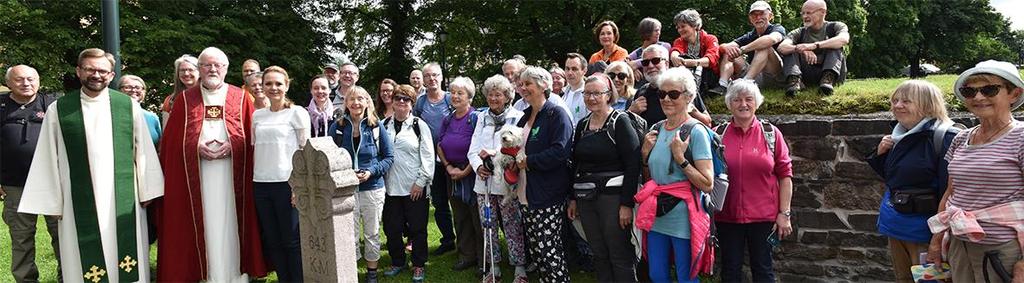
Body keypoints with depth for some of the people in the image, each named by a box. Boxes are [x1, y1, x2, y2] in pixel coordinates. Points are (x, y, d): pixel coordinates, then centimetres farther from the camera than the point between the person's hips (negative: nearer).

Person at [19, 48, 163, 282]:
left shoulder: (129, 106, 3)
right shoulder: (57, 110, 2)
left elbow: (143, 150, 5)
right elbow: (48, 159, 4)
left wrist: (146, 192, 3)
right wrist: (53, 203, 2)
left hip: (125, 201, 0)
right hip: (79, 204, 0)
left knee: (128, 264, 5)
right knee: (85, 263, 5)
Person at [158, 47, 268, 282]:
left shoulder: (240, 98, 8)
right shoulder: (185, 99, 10)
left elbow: (252, 137, 4)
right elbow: (172, 140, 5)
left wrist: (232, 146, -13)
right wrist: (197, 147, -11)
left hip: (233, 173, -1)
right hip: (197, 175, 1)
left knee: (230, 221, 1)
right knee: (205, 222, 1)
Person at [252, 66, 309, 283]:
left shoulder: (297, 112, -2)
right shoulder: (257, 115, 13)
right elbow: (255, 150, 19)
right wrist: (254, 179, 11)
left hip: (287, 183, -5)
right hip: (261, 185, 5)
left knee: (292, 240, -1)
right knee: (272, 241, 9)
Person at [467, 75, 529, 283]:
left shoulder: (518, 117, -1)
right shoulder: (482, 117, 13)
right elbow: (473, 150, 10)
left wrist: (495, 153, -23)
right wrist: (478, 166, -9)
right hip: (483, 182, 5)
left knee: (513, 229, -1)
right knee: (488, 227, 11)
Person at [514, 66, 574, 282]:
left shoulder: (557, 115, -9)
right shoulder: (525, 117, 16)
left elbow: (560, 151, -21)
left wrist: (528, 161, -17)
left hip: (548, 197, -8)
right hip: (527, 194, 8)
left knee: (547, 249, -6)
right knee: (535, 248, 12)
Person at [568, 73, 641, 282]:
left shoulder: (620, 122, -7)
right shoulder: (582, 125, 11)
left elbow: (633, 165, -12)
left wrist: (627, 204, -16)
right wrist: (573, 198, 13)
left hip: (613, 197, -6)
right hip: (586, 199, 6)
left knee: (620, 256, -1)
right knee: (599, 255, 12)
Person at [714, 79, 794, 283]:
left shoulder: (771, 133, 0)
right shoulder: (718, 134, 1)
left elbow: (785, 175, 0)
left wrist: (784, 213, -4)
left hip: (763, 217, -1)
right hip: (727, 216, 1)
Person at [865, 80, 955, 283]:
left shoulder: (944, 138, -18)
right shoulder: (899, 137, 7)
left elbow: (949, 191, -21)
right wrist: (881, 154, 1)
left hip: (921, 228, -8)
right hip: (895, 223, 8)